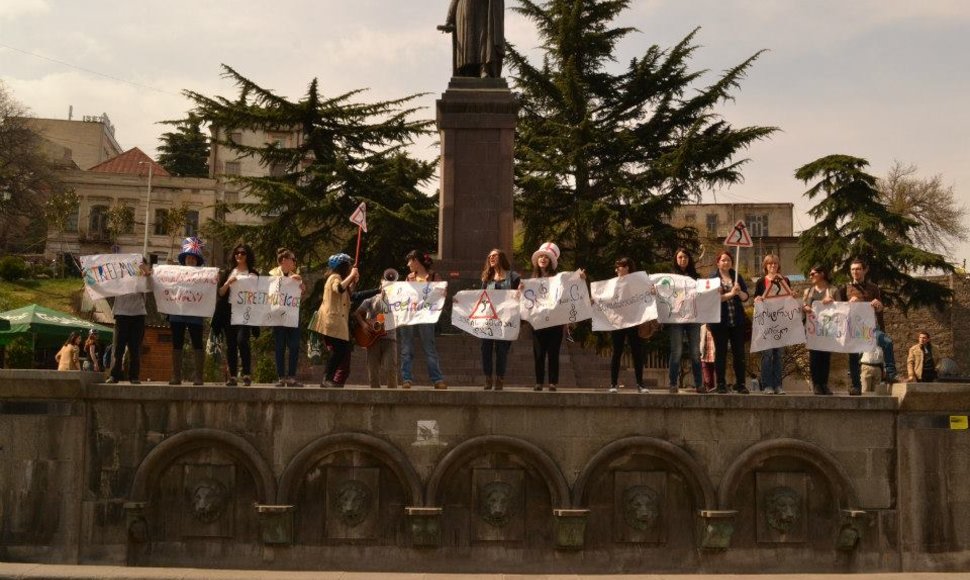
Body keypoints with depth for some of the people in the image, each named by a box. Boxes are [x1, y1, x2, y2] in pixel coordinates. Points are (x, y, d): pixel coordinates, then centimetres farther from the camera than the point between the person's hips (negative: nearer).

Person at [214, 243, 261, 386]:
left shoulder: (253, 274, 7)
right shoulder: (228, 272, 14)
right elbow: (220, 292, 7)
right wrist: (228, 282, -8)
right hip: (229, 311, 3)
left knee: (242, 340, -20)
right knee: (231, 344, 2)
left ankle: (247, 373, -11)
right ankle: (232, 376, 6)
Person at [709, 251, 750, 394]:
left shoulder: (737, 276, 10)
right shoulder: (713, 277, 1)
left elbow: (745, 297, 6)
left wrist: (739, 292, -14)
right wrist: (730, 294, -15)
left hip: (737, 320, 3)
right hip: (720, 321, -3)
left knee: (739, 353, 2)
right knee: (721, 353, 1)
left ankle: (740, 384, 7)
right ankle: (721, 384, 6)